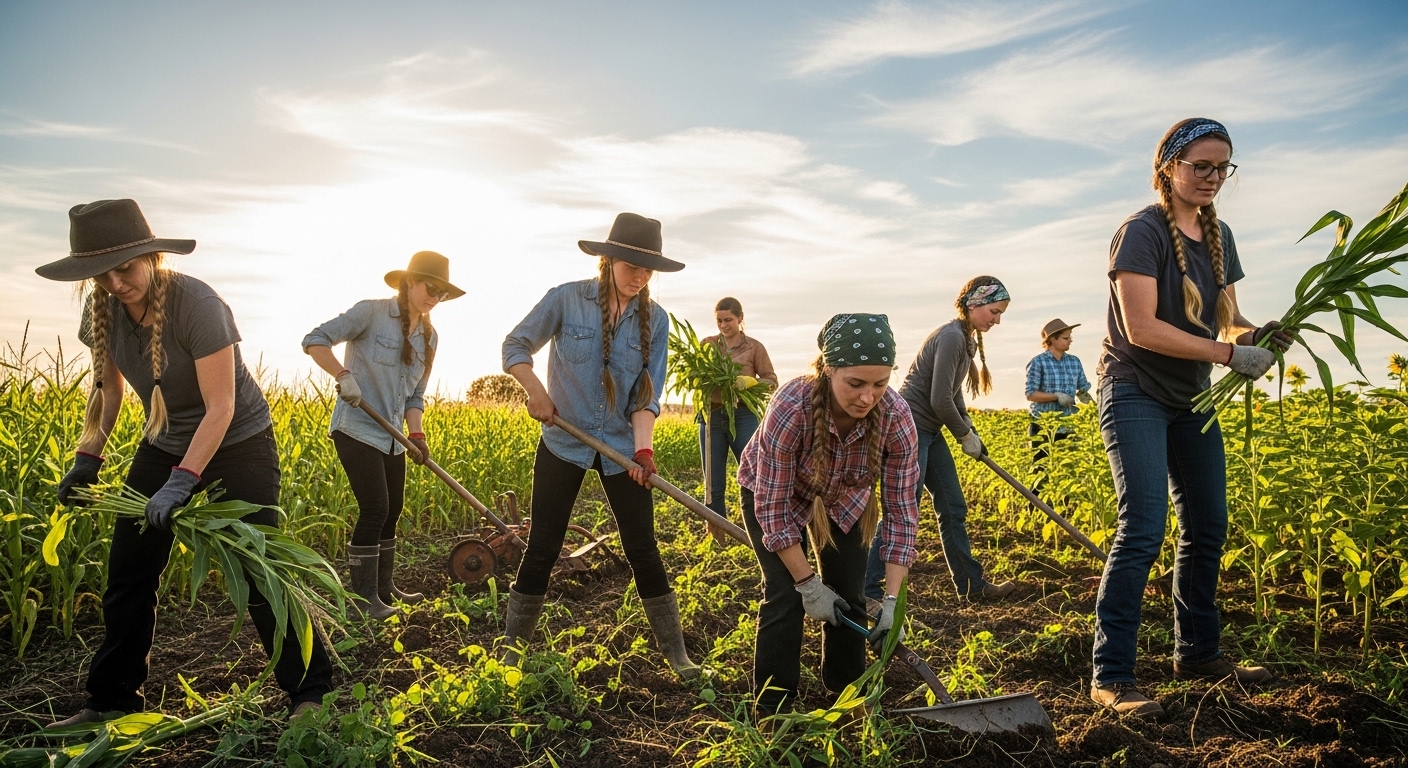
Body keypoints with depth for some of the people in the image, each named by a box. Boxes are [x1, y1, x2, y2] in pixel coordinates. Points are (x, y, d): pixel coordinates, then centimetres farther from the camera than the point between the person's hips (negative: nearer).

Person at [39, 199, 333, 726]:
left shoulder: (197, 305, -27)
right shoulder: (102, 311, -7)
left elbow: (221, 407, -27)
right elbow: (107, 388, 8)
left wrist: (181, 482, -32)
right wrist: (88, 457, 0)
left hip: (238, 446, -6)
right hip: (164, 447, 7)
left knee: (256, 576, -7)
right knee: (127, 573, 8)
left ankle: (311, 693, 6)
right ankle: (112, 702, 24)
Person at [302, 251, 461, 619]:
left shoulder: (429, 337, 8)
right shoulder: (371, 312, -11)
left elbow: (414, 394, 12)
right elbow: (314, 340, -15)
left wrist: (417, 435, -3)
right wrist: (343, 375, -29)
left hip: (392, 438, 7)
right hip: (357, 430, -7)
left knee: (392, 511, 13)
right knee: (375, 509, -11)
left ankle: (384, 588, 29)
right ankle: (363, 596, 3)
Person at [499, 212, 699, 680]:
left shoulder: (655, 320, -3)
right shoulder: (566, 299, -9)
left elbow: (647, 395, -6)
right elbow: (515, 346, -1)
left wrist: (643, 448, -21)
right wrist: (534, 388, -20)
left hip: (622, 449, 1)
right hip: (563, 445, -1)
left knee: (643, 550, 3)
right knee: (542, 549, 3)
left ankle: (676, 653, 15)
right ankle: (511, 651, 19)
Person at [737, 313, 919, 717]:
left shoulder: (897, 418, -32)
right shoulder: (791, 409, -41)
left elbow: (902, 512, -22)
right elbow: (773, 506, -31)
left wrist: (891, 597, -25)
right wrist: (808, 583, -25)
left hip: (843, 499, 3)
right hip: (773, 492, -3)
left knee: (849, 597, -1)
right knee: (786, 593, -14)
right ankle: (773, 709, 3)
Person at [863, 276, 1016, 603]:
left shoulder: (967, 339, 13)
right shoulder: (951, 337, -18)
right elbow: (940, 400, -21)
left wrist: (969, 432, 10)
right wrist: (965, 435, -7)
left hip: (929, 431, 10)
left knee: (953, 508, 13)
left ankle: (972, 584, 23)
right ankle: (866, 590, -3)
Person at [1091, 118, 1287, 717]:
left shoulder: (1218, 237, 11)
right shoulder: (1142, 232, -13)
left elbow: (1227, 320, 9)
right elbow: (1141, 328, -21)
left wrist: (1259, 335, -13)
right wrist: (1228, 353, -22)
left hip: (1191, 400, 8)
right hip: (1135, 394, -8)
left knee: (1208, 529, 10)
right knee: (1143, 529, -16)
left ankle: (1197, 653, 26)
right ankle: (1110, 677, -10)